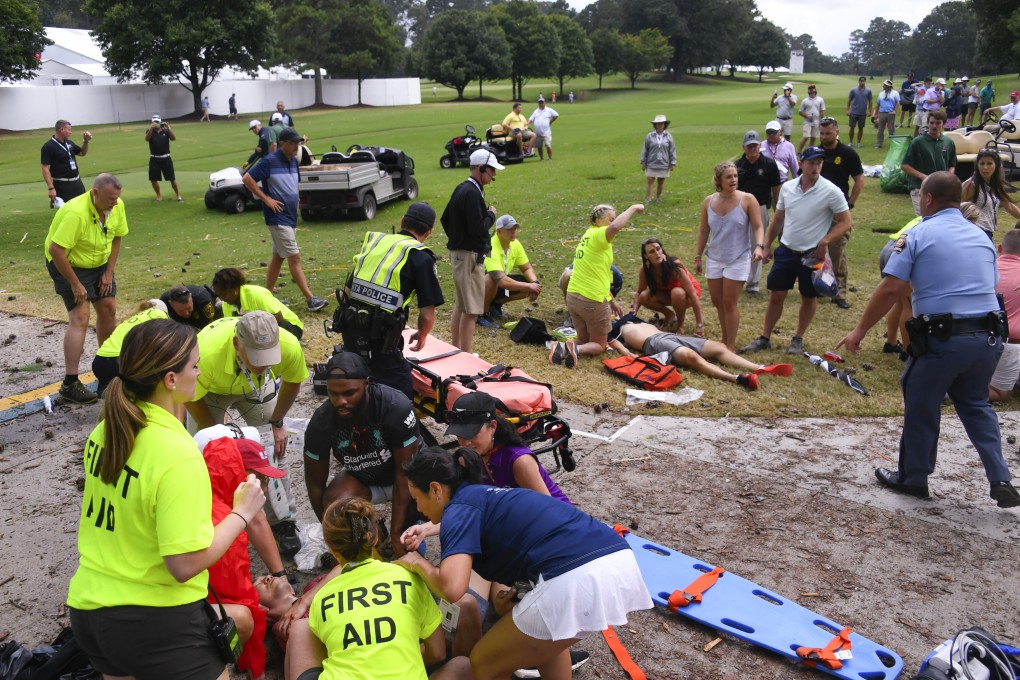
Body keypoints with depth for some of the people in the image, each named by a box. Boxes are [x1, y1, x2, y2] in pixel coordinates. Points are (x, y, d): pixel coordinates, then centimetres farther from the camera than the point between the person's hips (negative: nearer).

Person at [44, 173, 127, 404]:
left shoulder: (117, 206, -12)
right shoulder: (76, 212, -33)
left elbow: (116, 238, 2)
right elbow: (55, 250, -33)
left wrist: (109, 272, -2)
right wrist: (75, 284, -26)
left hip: (99, 263, 7)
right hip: (68, 264, -7)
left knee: (108, 308, 7)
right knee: (80, 318, -15)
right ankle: (69, 384, -11)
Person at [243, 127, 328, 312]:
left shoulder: (293, 161, 10)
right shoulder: (270, 161, -13)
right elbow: (247, 178, -14)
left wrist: (294, 200, 11)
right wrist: (266, 199, -16)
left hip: (290, 216, 8)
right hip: (278, 217, -8)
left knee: (278, 256, 14)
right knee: (294, 257, -9)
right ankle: (311, 299, -9)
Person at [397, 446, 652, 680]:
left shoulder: (459, 507, 3)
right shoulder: (487, 498, 28)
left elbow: (452, 588, -12)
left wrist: (418, 563, 7)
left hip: (577, 580, -9)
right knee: (545, 634, 38)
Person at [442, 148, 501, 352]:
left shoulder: (461, 189, 12)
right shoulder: (472, 193, -19)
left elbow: (445, 219, 20)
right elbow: (478, 229, -24)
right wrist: (491, 215, -7)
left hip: (458, 252, 10)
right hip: (470, 256, -10)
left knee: (459, 305, 18)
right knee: (471, 310, -6)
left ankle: (455, 350, 27)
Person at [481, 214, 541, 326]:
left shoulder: (515, 244, -8)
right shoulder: (491, 248, -32)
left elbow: (527, 268, 3)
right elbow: (501, 281, -41)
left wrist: (535, 283, -19)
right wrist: (529, 286, -35)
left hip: (499, 284, 7)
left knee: (531, 284, -9)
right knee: (492, 279, -40)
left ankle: (496, 304, 8)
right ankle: (483, 313, -14)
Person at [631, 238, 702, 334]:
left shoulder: (675, 265, -35)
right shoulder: (645, 269, -21)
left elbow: (693, 294, -34)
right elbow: (639, 292, -8)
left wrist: (699, 325, -36)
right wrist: (634, 310, -28)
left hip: (687, 294, -4)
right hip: (668, 293, 4)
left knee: (677, 292, -38)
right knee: (644, 297, -23)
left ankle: (680, 325, -10)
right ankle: (670, 315, 5)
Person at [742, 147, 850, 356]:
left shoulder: (831, 191, -12)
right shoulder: (787, 187, 1)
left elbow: (845, 222, -7)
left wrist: (825, 241, -20)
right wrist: (767, 245, 11)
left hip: (812, 255, -3)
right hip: (786, 251, 3)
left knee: (809, 298, 11)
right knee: (776, 295, 6)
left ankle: (798, 339, 28)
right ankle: (764, 338, 17)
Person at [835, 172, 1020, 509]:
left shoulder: (918, 234, -5)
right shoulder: (981, 236, 13)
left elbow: (890, 289, -13)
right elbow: (988, 287, 15)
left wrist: (859, 331, -6)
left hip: (942, 339, -6)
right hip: (989, 336, 6)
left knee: (921, 408, 12)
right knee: (976, 405, 24)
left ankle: (913, 479, 27)